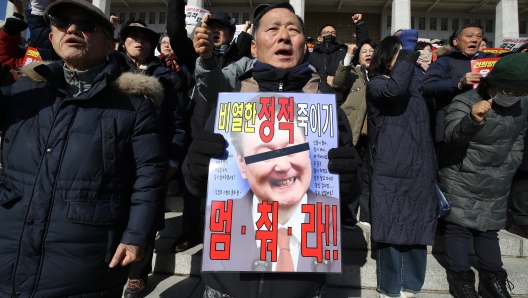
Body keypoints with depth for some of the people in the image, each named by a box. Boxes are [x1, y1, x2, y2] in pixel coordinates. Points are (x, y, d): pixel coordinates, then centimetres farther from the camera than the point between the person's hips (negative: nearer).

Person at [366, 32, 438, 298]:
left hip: (419, 171, 6)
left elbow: (424, 126, 18)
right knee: (391, 231, 0)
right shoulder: (376, 84, -1)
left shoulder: (414, 84, 17)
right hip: (390, 172, -6)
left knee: (418, 231, 11)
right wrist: (407, 51, -20)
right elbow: (394, 89, -26)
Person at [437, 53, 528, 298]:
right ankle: (460, 278, 13)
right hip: (461, 180, -5)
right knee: (459, 227, -1)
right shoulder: (465, 102, -18)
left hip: (497, 183, 6)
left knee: (489, 228, 15)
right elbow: (453, 136, -33)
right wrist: (473, 120, -52)